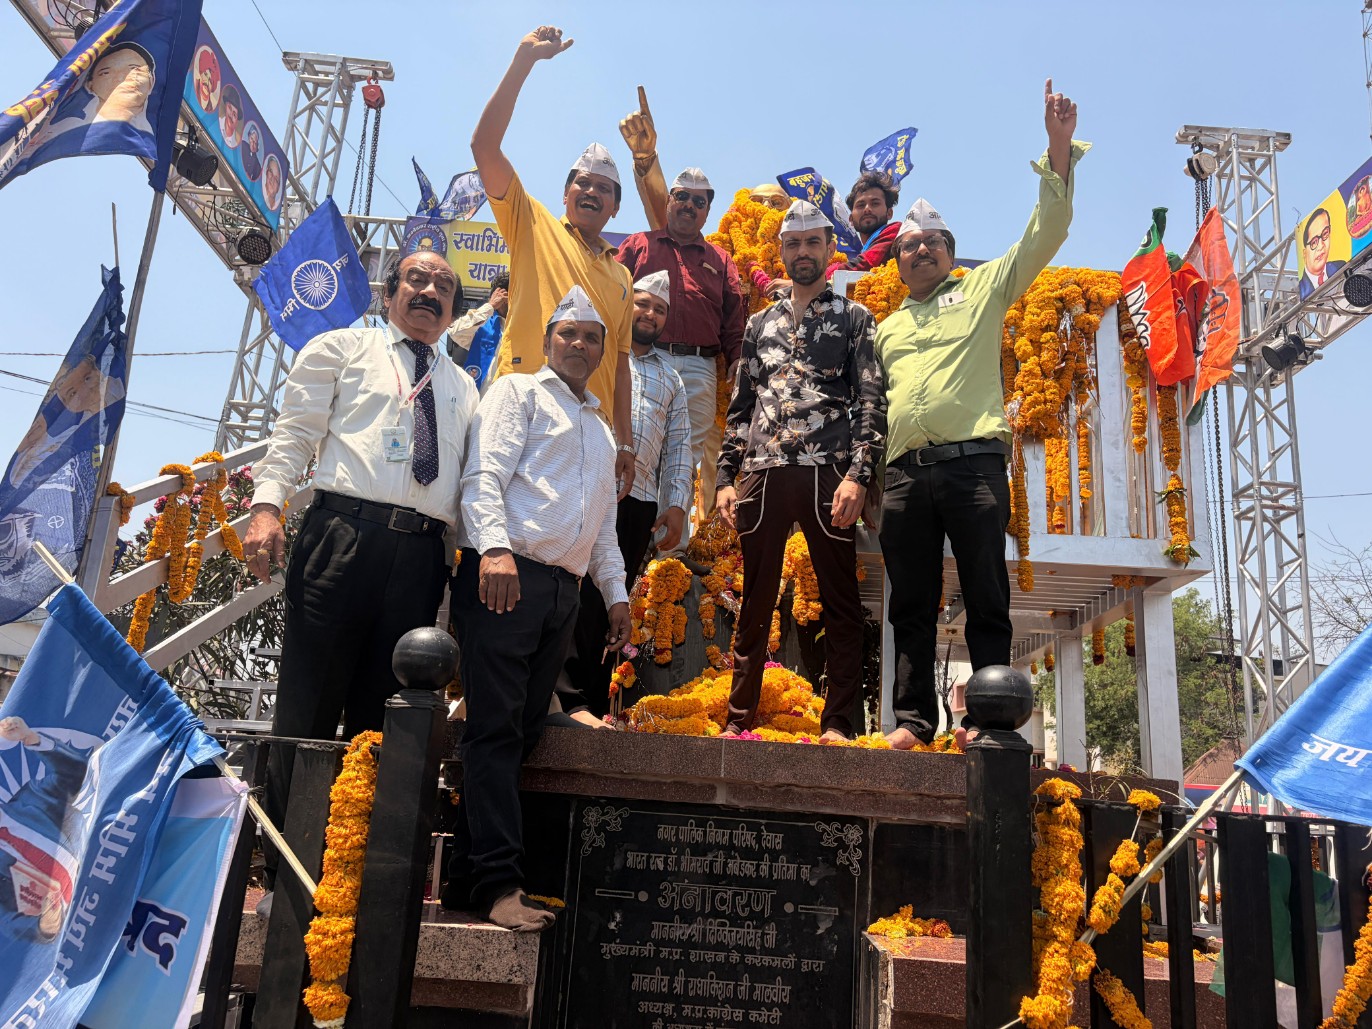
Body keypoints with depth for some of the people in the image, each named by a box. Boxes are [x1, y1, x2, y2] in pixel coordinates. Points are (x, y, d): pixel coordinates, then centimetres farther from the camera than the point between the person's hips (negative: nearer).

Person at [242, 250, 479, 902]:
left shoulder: (462, 389, 25)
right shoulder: (342, 349, 16)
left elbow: (468, 480, 20)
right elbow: (294, 433, 6)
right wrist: (267, 506, -9)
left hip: (422, 554, 3)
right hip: (345, 531, -3)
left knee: (379, 712, 4)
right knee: (309, 703, -2)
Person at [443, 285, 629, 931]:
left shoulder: (601, 430, 29)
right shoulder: (518, 393, 9)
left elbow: (605, 522, 30)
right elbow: (484, 476, -6)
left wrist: (615, 592, 20)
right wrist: (495, 546, -22)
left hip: (562, 588, 7)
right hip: (506, 575, -7)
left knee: (524, 733, 3)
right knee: (496, 728, -10)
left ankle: (466, 878, 8)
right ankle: (499, 883, -10)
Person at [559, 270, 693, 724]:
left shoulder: (670, 375, 25)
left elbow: (679, 443, 20)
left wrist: (677, 504, 9)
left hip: (640, 500, 4)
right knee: (581, 595, -12)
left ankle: (597, 703, 8)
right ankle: (574, 699, -11)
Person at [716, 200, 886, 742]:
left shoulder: (854, 318, 10)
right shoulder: (760, 323, 20)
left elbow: (873, 403, 1)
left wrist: (857, 475, -12)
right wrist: (726, 478, 9)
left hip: (828, 474, -3)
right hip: (762, 474, 3)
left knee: (840, 601, -1)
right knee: (755, 601, 6)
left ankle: (838, 723, 5)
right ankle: (739, 718, 13)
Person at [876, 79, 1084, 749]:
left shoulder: (983, 288, 18)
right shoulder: (887, 328, 27)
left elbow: (1045, 234, 8)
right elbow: (873, 404, 24)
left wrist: (1059, 149, -1)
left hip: (972, 462, -3)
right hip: (904, 473, 4)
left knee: (987, 600, -3)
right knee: (911, 606, 4)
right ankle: (914, 719, 9)